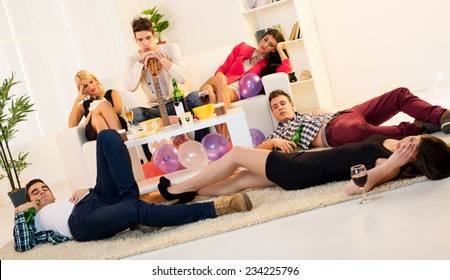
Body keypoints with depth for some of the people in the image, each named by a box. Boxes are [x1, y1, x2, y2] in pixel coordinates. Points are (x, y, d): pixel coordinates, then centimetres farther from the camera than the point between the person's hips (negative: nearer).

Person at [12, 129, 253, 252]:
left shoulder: (67, 200, 43)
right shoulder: (37, 220, 33)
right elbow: (22, 246, 12)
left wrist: (86, 190, 11)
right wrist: (19, 213, 15)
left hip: (100, 199, 6)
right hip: (83, 221, -6)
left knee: (107, 136, -9)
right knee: (137, 210, -41)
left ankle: (128, 196, -21)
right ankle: (216, 207, -44)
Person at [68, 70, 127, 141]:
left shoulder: (111, 93, 30)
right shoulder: (84, 105, 32)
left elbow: (119, 110, 6)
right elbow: (72, 125, 14)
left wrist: (94, 113, -4)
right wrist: (77, 100, 14)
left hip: (117, 125, 0)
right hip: (94, 132, 0)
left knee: (104, 104, -30)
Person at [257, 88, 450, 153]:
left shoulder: (306, 115, 37)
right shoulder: (280, 132, 22)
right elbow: (256, 150, 8)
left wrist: (322, 113, 8)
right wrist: (275, 142, -10)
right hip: (330, 131, -7)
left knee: (400, 94, -8)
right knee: (361, 129, -44)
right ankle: (416, 128, -32)